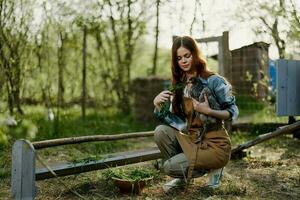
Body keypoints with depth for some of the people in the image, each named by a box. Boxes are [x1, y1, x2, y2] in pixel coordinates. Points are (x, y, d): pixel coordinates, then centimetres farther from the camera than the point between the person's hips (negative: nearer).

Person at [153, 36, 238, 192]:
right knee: (161, 131, -17)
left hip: (215, 144, -6)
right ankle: (182, 176, 4)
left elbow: (233, 112, -10)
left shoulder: (213, 81, -12)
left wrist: (208, 111, -27)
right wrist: (157, 104, -16)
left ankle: (212, 168, 6)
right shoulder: (179, 85, 5)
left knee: (170, 166, -19)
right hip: (191, 139, 6)